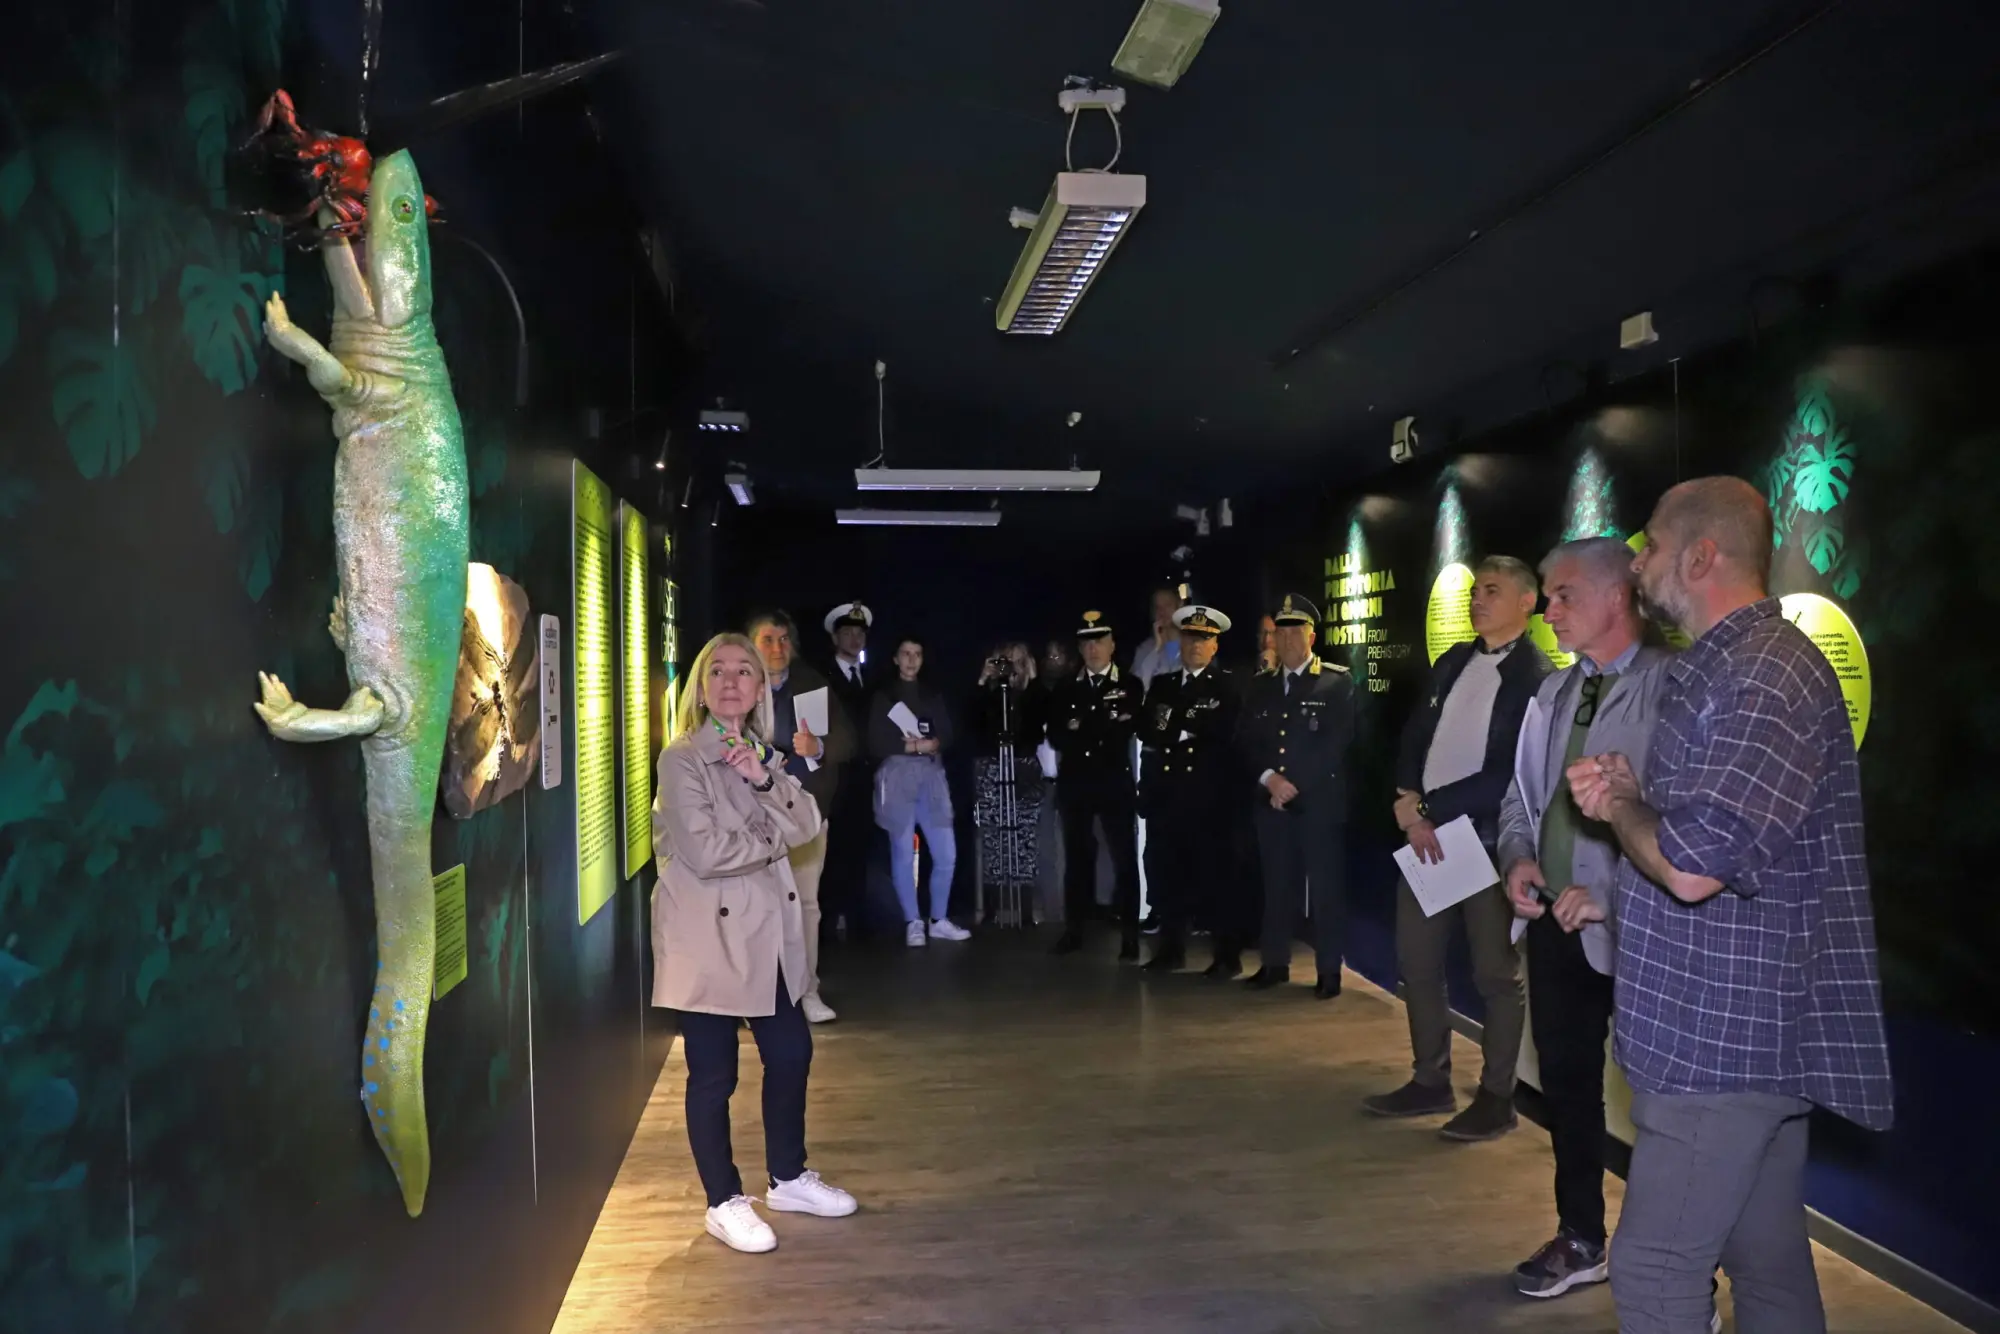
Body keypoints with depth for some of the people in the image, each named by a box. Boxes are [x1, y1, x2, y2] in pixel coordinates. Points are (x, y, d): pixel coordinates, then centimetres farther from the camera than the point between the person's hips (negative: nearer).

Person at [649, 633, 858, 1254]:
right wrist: (774, 840, -8)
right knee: (713, 1074, 4)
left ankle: (788, 1178, 32)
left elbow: (808, 825, -1)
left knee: (791, 1051, 14)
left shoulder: (764, 755, 11)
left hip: (766, 930, 7)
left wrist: (763, 780, -16)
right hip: (709, 936, -7)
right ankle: (725, 1203, 19)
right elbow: (705, 853, -21)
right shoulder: (681, 759, -12)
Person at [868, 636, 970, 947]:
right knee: (903, 852, -2)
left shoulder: (933, 697, 18)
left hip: (932, 775, 3)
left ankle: (939, 920, 11)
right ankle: (913, 923, 8)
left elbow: (947, 735, 8)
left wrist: (931, 744, -11)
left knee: (946, 853, -2)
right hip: (898, 775, -3)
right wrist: (912, 747, -7)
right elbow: (876, 743, -2)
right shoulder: (883, 697, 7)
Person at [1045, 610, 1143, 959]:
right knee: (1076, 857, 7)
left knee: (1124, 858, -1)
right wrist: (1103, 730, -7)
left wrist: (1082, 728, -5)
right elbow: (1055, 736, 2)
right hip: (1075, 783, 3)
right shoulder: (1064, 689, 12)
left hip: (1115, 783, -2)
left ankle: (1129, 936, 4)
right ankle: (1074, 931, 15)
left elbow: (1127, 728, -9)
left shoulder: (1130, 687, 5)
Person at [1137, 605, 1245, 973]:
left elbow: (1227, 731, -11)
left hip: (1207, 795, -4)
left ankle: (1228, 954, 8)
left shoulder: (1227, 685, 3)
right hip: (1164, 793, 4)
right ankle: (1172, 947, 19)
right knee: (1164, 872, 6)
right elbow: (1146, 731, 7)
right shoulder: (1161, 685, 17)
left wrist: (1179, 727, -6)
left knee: (1214, 872, 0)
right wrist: (1187, 732, -3)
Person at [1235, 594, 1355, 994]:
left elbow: (1338, 742, -9)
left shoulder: (1338, 681, 0)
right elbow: (1247, 742, 9)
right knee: (1276, 885, 8)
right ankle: (1275, 963, 17)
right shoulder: (1260, 686, 15)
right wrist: (1269, 778, -9)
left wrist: (1294, 784, -13)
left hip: (1321, 803, -4)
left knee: (1326, 887, 0)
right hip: (1272, 801, 4)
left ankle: (1329, 971, 7)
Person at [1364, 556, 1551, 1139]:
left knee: (1496, 974, 4)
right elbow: (1416, 735, 13)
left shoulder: (1536, 676, -9)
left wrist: (1432, 809, -16)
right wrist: (1407, 801, -4)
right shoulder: (1452, 662, 13)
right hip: (1427, 832, 7)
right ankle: (1430, 1083, 25)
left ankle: (1496, 1097, 16)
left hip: (1490, 839, -7)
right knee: (1416, 962, 12)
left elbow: (1513, 772, -17)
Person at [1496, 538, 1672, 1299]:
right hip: (1554, 920, 8)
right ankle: (1580, 1239, 36)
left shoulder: (1671, 687, -15)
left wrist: (1610, 892, -21)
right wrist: (1517, 858, 0)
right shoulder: (1555, 693, 12)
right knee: (1565, 1081, 18)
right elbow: (1521, 795, 18)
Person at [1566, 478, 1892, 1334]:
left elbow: (1692, 867, -27)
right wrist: (1615, 895, 7)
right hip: (1749, 1028, 10)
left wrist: (1619, 803, -7)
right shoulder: (1726, 667, 15)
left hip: (1725, 1032, -10)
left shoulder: (1764, 676, -20)